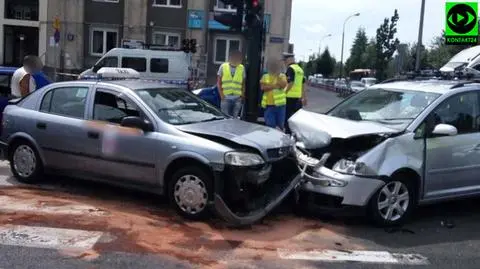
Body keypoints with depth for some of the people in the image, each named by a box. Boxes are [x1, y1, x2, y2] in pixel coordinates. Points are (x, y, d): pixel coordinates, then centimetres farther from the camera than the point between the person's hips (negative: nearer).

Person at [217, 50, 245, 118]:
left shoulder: (242, 68, 7)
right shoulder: (223, 66, 2)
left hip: (237, 98, 1)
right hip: (226, 98, -1)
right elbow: (219, 82, 5)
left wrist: (243, 94, 3)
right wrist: (221, 94, -3)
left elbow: (243, 83, 12)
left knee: (235, 118, 5)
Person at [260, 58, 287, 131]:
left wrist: (278, 76, -15)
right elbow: (263, 87, -7)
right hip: (269, 105, 1)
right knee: (270, 125, 1)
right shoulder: (265, 76, 9)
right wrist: (274, 86, -12)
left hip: (280, 104, -1)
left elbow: (283, 85, -12)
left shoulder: (282, 76, 7)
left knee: (280, 125, 6)